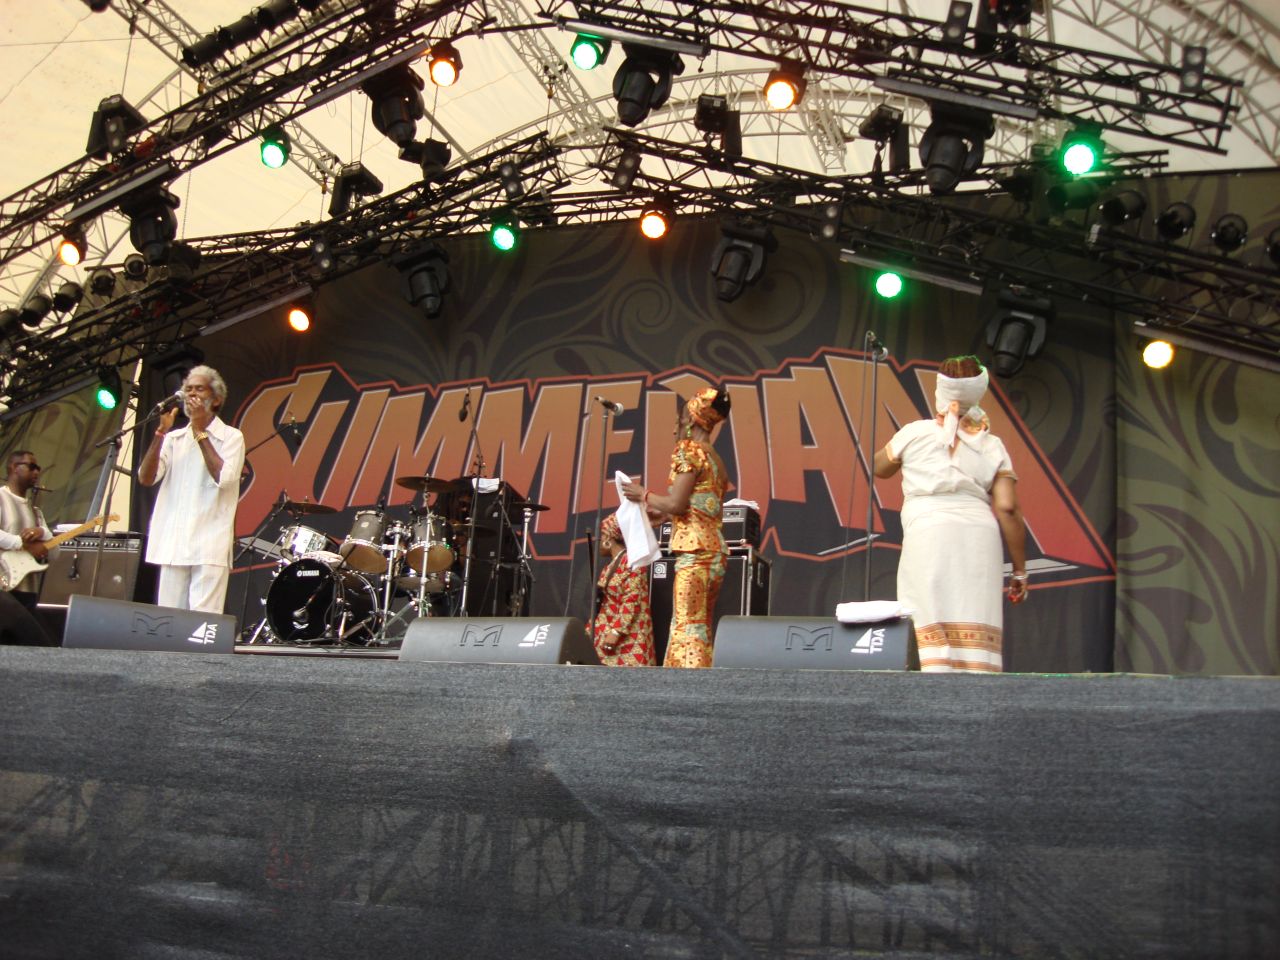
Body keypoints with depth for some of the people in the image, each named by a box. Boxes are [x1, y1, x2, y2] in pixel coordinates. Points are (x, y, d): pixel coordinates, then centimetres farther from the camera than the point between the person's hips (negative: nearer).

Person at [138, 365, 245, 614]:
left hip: (210, 548, -5)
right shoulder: (173, 438, 16)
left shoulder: (231, 437, 4)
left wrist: (200, 432, -5)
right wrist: (161, 432, -3)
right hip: (172, 546, 5)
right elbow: (146, 478, 5)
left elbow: (224, 478, -13)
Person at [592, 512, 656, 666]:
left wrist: (615, 632, -23)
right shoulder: (611, 565, 17)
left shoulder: (630, 561, -11)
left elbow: (631, 602, -19)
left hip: (628, 637, -9)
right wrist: (591, 630, 16)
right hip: (608, 632, 9)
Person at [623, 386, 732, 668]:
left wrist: (644, 496, 3)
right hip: (716, 550, 9)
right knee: (701, 628, 10)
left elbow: (676, 503, -14)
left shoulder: (688, 450, -6)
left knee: (687, 625, -10)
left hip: (694, 549, -9)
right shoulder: (716, 460, 20)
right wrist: (652, 509, 24)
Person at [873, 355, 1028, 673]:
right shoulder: (992, 446, 13)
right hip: (980, 536, 2)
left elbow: (880, 468, 26)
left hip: (928, 532, -2)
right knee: (976, 631, -1)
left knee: (929, 630, -6)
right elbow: (1007, 509, 4)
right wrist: (1019, 570, 8)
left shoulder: (915, 433, 9)